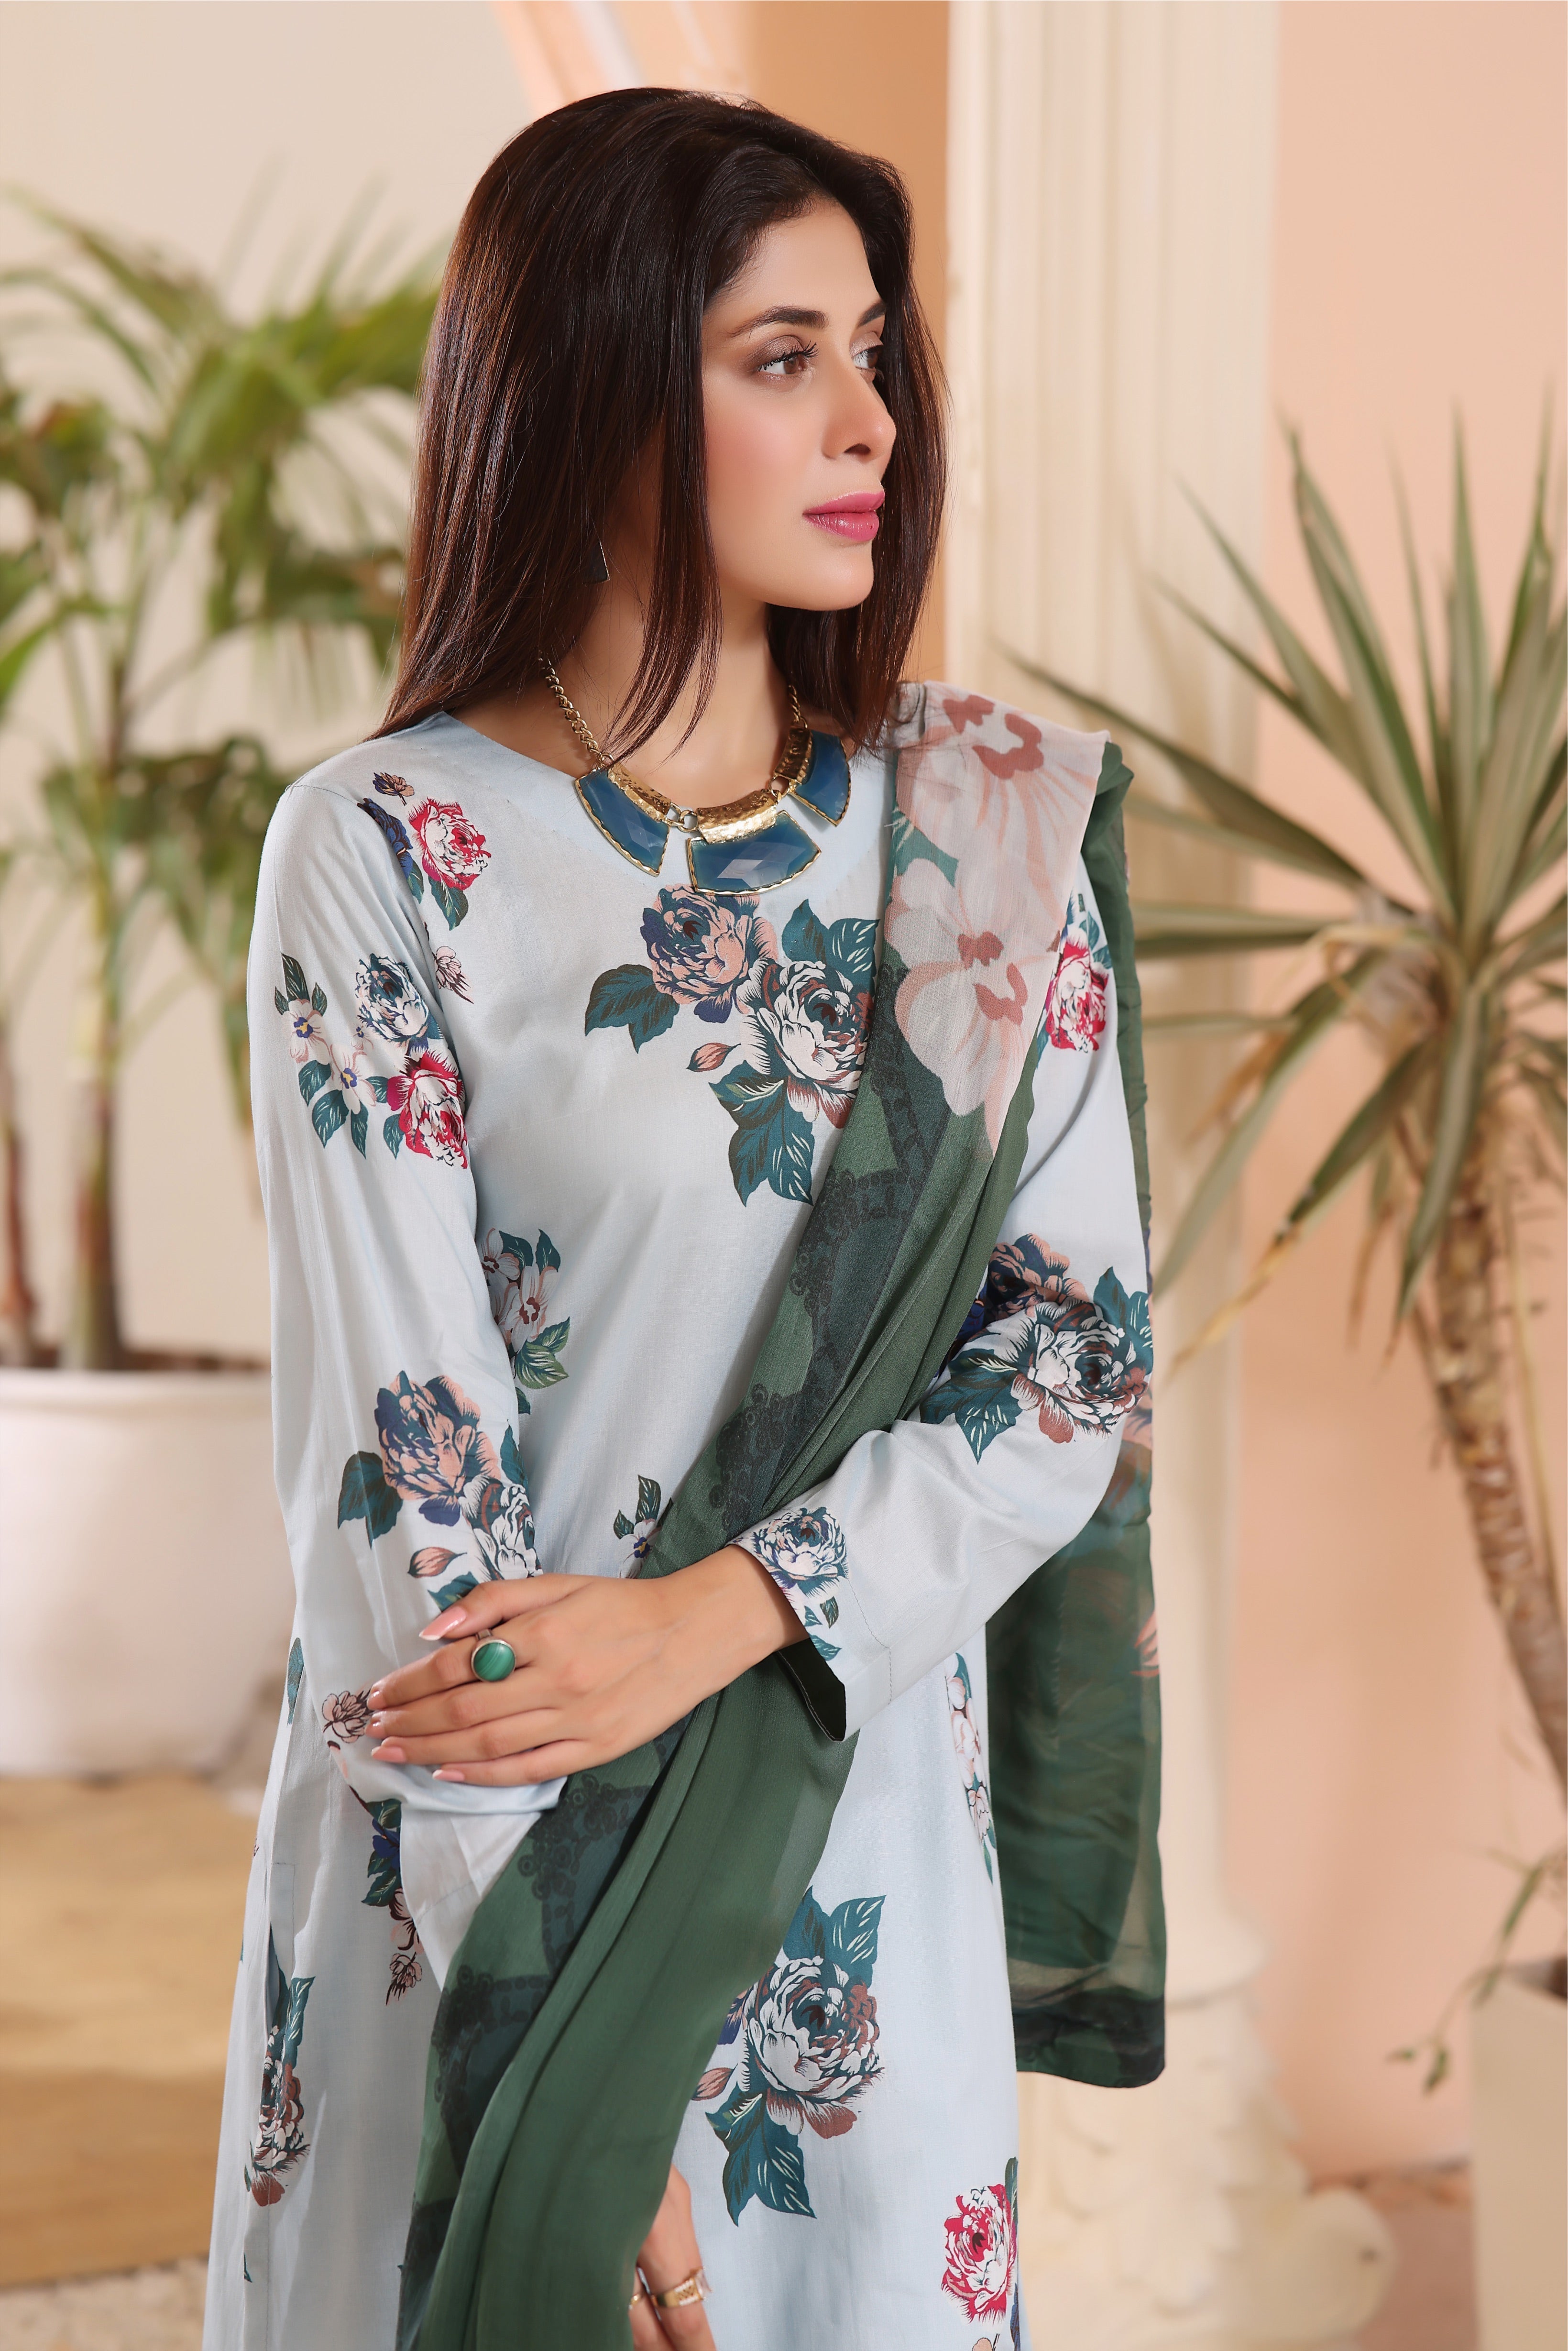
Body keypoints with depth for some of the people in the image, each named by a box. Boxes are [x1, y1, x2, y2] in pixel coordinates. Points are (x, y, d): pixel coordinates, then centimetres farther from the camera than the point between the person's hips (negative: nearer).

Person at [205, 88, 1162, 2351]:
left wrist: (718, 1614, -16)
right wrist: (573, 2084, -16)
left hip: (864, 1830, 3)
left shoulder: (991, 825, 1)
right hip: (481, 1873, -3)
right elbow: (397, 1443, -14)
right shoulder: (385, 855, -10)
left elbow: (1087, 1338, -1)